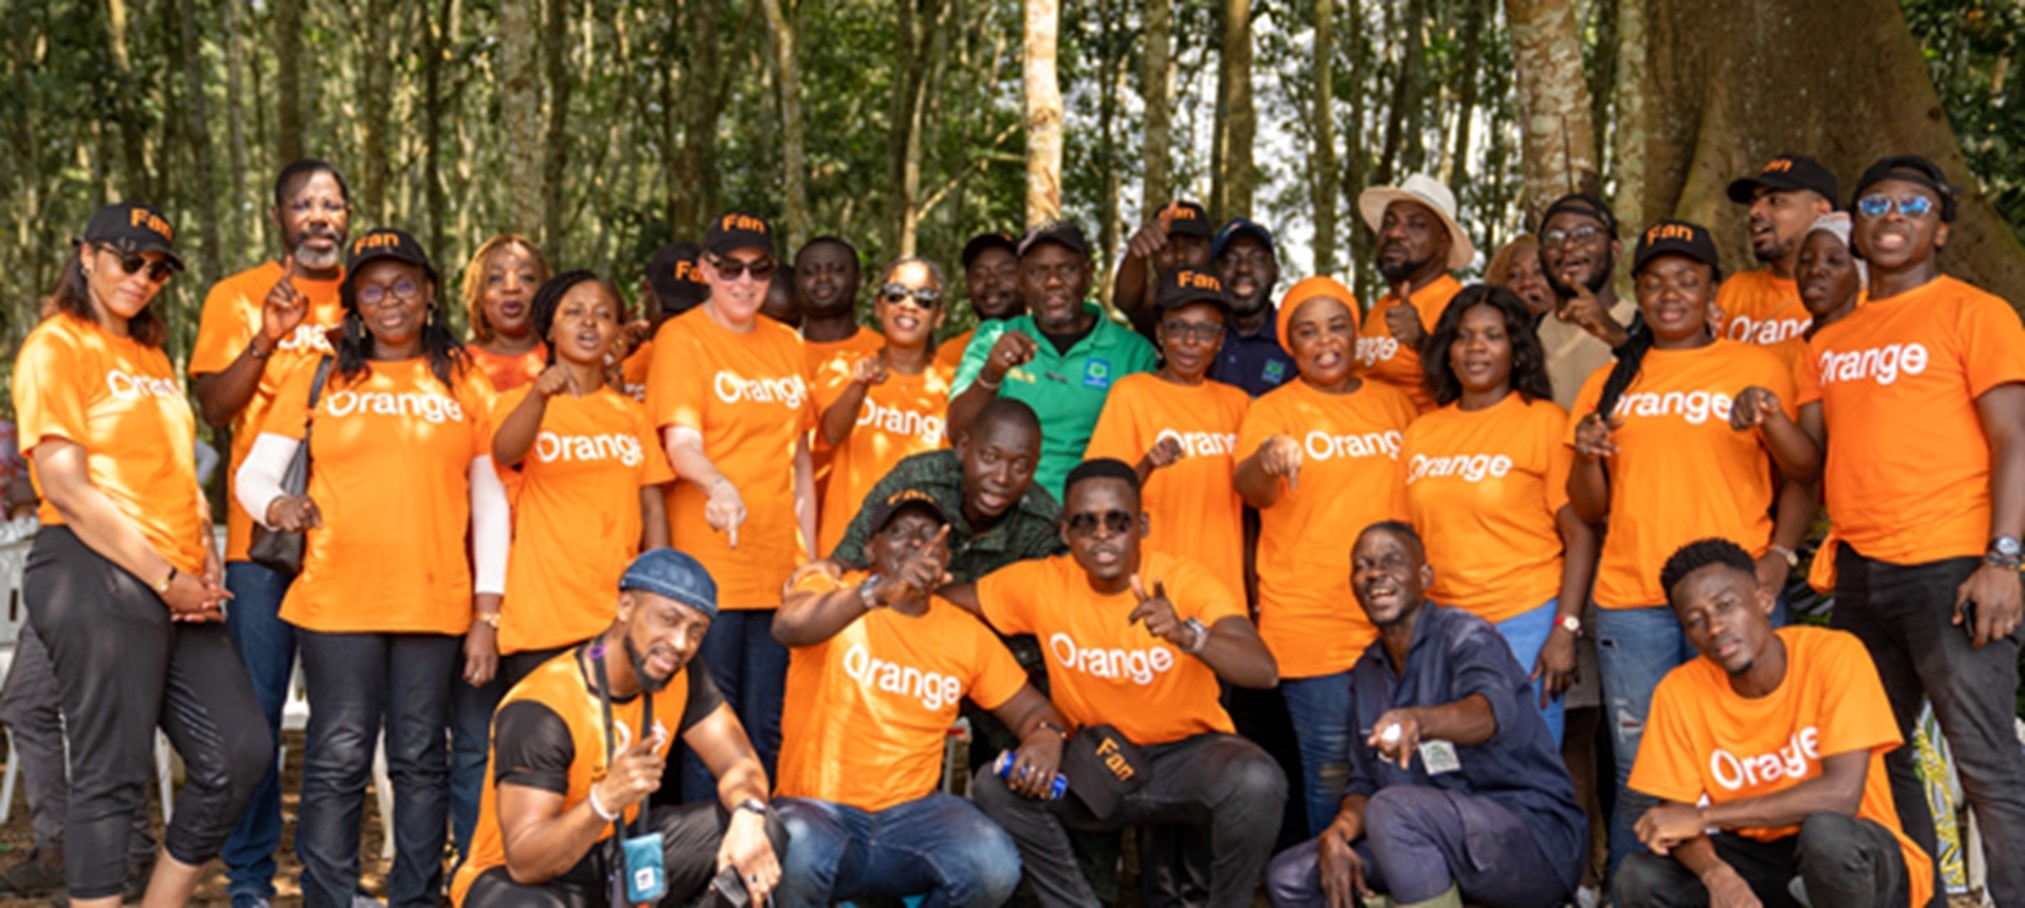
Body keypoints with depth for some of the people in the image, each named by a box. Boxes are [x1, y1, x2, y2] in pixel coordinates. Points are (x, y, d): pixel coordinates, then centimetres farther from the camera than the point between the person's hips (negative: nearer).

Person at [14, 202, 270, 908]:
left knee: (242, 753, 4)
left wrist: (207, 560, 5)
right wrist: (165, 577, -13)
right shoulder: (57, 347, -3)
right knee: (112, 776, -5)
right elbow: (66, 487, -12)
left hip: (179, 593, 8)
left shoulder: (151, 356, 22)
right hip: (97, 578, -8)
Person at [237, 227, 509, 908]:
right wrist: (278, 505, -17)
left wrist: (486, 616, 3)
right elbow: (254, 472, 8)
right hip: (337, 602, -1)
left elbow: (490, 502, 9)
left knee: (421, 761, 4)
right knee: (338, 763, -2)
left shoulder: (464, 382, 10)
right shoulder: (319, 379, 9)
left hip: (436, 605, 1)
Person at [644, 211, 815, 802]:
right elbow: (680, 442, -16)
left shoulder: (785, 344, 14)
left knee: (766, 730, 10)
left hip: (777, 569, 5)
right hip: (709, 567, -5)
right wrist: (718, 485, -37)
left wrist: (809, 553, 13)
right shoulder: (681, 338, -3)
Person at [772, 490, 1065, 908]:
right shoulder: (832, 592, -4)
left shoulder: (967, 634, 8)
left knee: (995, 866, -25)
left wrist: (1046, 736, -13)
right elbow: (787, 627, -27)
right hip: (819, 808, -3)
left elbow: (1030, 707, 13)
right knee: (797, 855, -37)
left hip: (912, 811, 3)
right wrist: (881, 591, -42)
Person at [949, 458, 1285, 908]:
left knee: (1257, 781, -33)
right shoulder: (1042, 583, -8)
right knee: (996, 787, -21)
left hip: (1190, 755, -2)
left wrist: (1187, 634, -50)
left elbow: (1264, 671, -31)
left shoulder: (1187, 583, -17)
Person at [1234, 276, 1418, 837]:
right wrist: (1266, 460, -42)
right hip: (1311, 625, -3)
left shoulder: (1395, 403, 12)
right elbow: (1250, 489, -18)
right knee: (1331, 770, -2)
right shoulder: (1273, 410, 0)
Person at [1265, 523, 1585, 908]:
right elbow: (1365, 784, 14)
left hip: (1536, 837, -8)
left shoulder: (1463, 635, -11)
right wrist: (1336, 834, -9)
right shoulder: (1368, 671, 13)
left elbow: (1492, 710, -34)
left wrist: (1420, 720, -56)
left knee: (1395, 809, -34)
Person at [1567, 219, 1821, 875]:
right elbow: (1588, 510, 15)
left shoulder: (1757, 368, 8)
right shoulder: (1609, 383, 15)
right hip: (1630, 601, 2)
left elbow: (1804, 474, 2)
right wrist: (1587, 456, -4)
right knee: (1640, 777, 1)